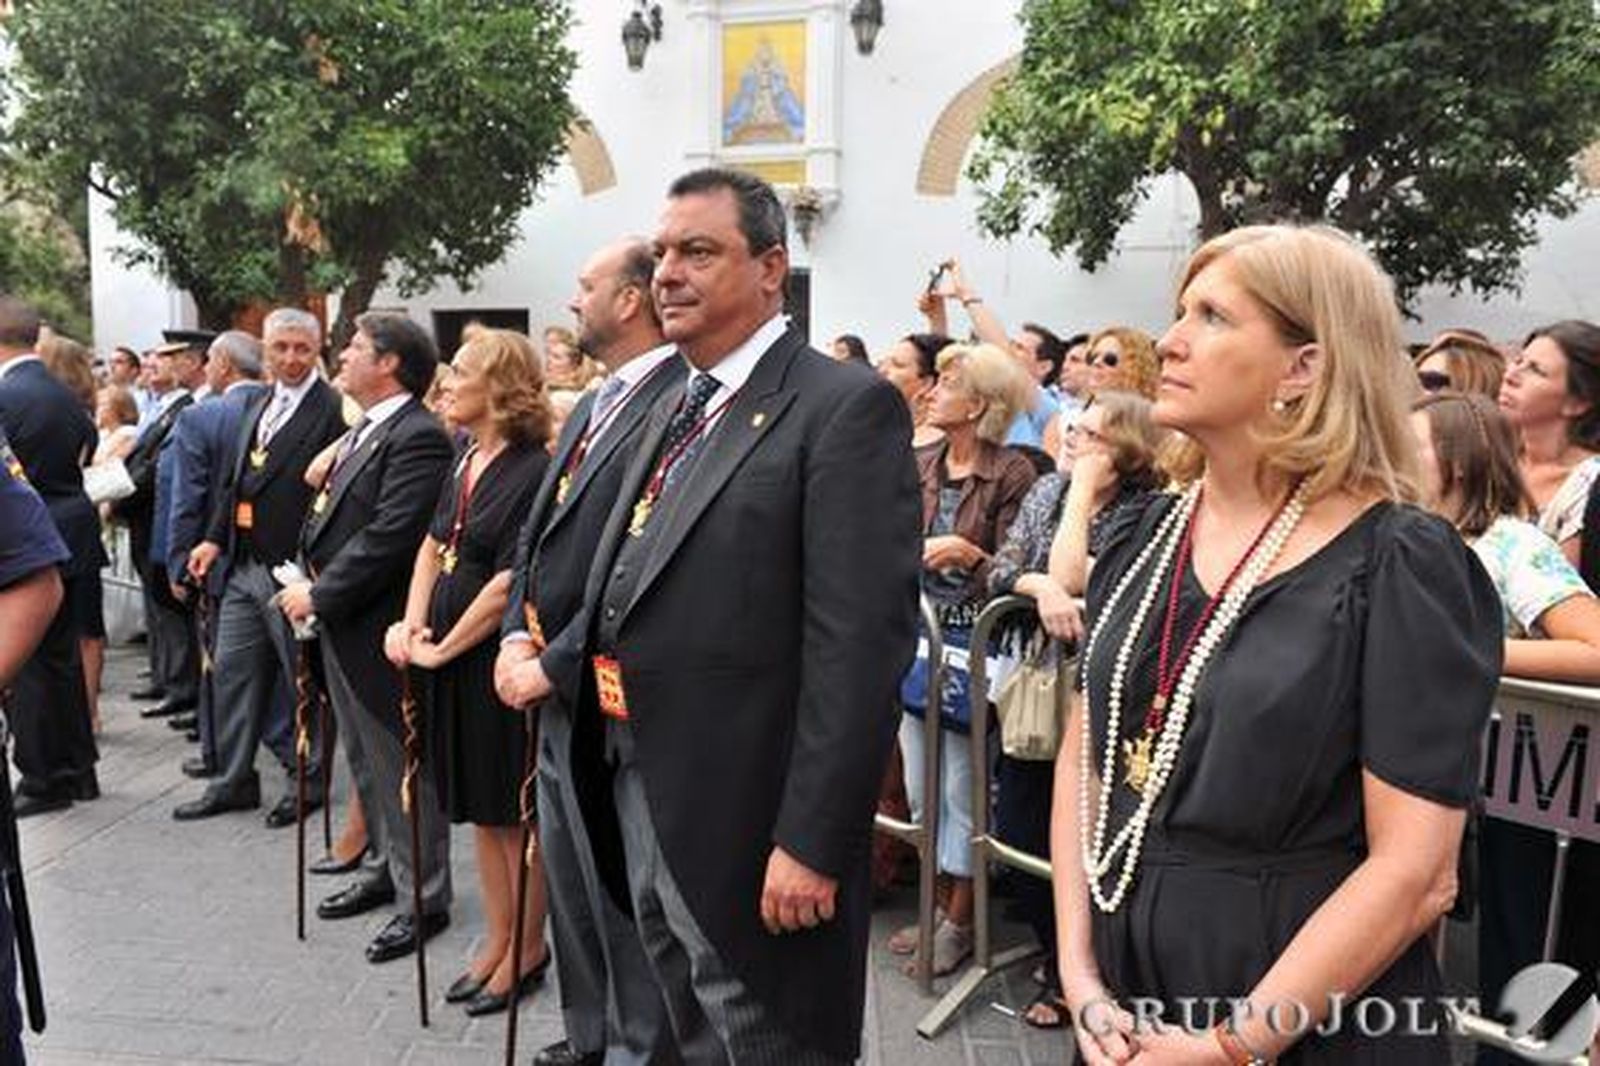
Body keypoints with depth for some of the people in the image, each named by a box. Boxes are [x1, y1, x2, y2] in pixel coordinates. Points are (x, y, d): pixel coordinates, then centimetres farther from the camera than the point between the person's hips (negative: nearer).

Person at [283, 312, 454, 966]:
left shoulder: (418, 437, -18)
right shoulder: (362, 433, 13)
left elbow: (388, 537, -24)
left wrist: (319, 595, -17)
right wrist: (310, 578, 3)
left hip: (379, 630, -10)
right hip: (342, 626, 10)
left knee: (401, 768, 3)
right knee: (365, 761, 21)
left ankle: (423, 897, 17)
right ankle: (384, 868, 37)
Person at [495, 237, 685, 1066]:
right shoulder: (594, 405, 13)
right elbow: (537, 532, 15)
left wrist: (550, 664, -16)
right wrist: (517, 636, 1)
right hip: (557, 690, 10)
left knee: (626, 891, 6)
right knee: (568, 877, 22)